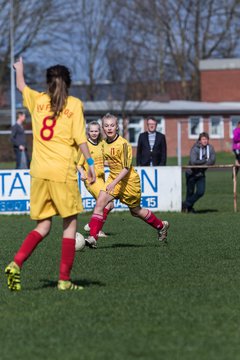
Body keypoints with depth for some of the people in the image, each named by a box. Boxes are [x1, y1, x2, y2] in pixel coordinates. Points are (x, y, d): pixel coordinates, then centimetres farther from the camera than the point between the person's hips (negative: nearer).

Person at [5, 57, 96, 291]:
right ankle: (64, 279, 4)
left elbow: (21, 86, 31)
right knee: (70, 224, 8)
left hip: (38, 172, 4)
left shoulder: (38, 100, 11)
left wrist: (19, 69, 50)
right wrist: (90, 163, -5)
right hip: (63, 171, -4)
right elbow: (80, 138, -8)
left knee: (43, 226, 12)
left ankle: (16, 263, -9)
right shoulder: (73, 104, 0)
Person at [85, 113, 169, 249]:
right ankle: (93, 238, -20)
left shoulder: (123, 144, -21)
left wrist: (114, 183, -33)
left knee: (136, 211, 11)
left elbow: (126, 168, -24)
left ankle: (161, 226, 36)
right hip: (113, 179, 6)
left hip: (129, 181, -6)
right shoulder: (106, 143, 2)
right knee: (100, 203, -15)